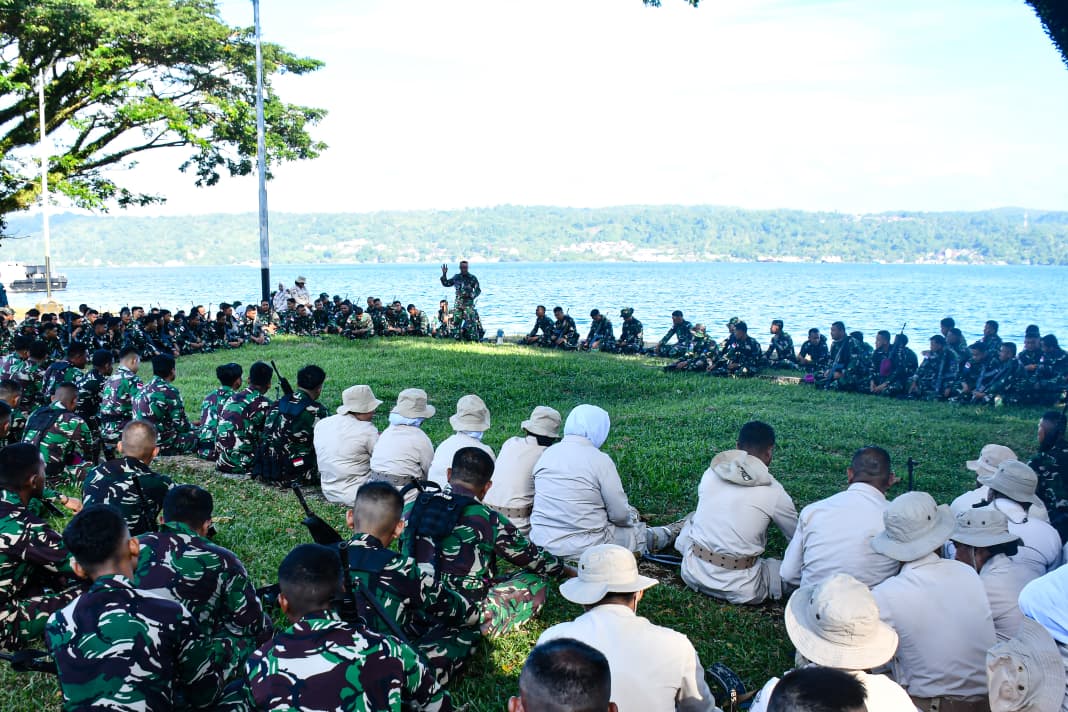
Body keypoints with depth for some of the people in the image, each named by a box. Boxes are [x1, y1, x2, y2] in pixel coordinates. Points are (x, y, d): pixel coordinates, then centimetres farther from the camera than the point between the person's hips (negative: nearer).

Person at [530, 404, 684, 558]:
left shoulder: (547, 453, 2)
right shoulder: (600, 460, -16)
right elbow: (620, 515, -11)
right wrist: (633, 516, 14)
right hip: (584, 549, -6)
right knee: (642, 534, 20)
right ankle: (668, 534, 48)